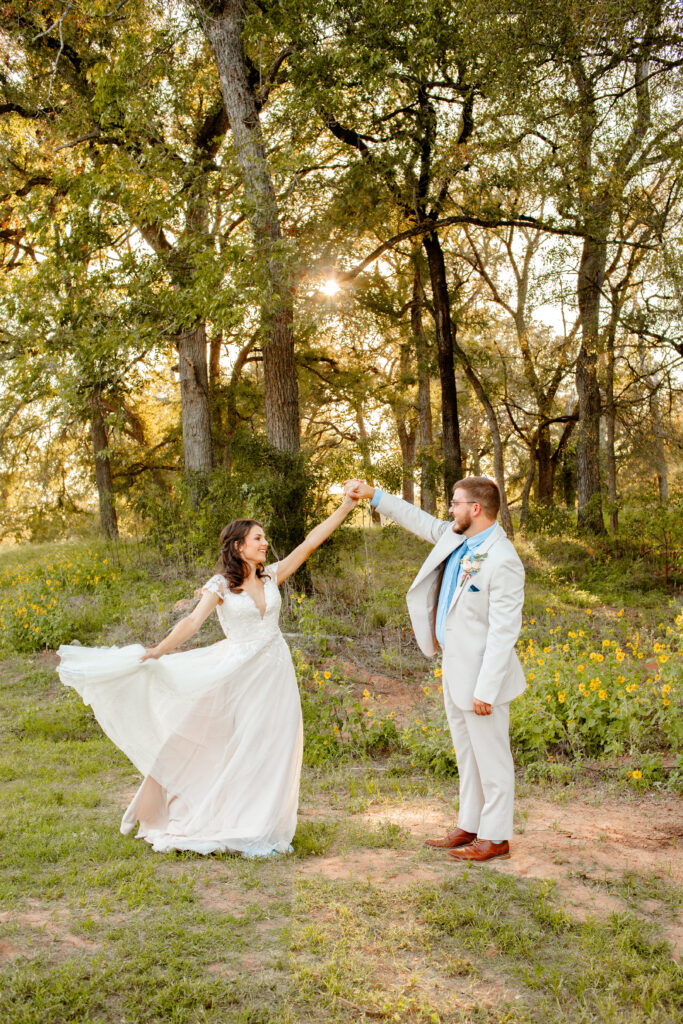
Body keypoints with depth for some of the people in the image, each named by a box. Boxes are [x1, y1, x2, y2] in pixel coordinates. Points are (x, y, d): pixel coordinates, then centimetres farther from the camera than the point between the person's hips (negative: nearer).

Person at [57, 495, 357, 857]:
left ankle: (264, 829, 17)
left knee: (272, 749, 5)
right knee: (242, 749, 3)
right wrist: (156, 652, -26)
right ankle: (240, 829, 15)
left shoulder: (272, 575, 5)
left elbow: (311, 542, 4)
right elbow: (192, 622, -16)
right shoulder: (220, 586, -6)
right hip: (241, 673, -4)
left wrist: (346, 506, 2)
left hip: (275, 671, 4)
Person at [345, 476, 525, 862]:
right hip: (455, 670, 9)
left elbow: (504, 632, -23)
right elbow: (420, 521, 23)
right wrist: (374, 495, 21)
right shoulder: (457, 537, 4)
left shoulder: (503, 561, -22)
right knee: (467, 755, 19)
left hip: (481, 674, -9)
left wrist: (486, 689, -23)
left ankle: (496, 838, 16)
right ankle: (470, 827, 31)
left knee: (491, 757, 4)